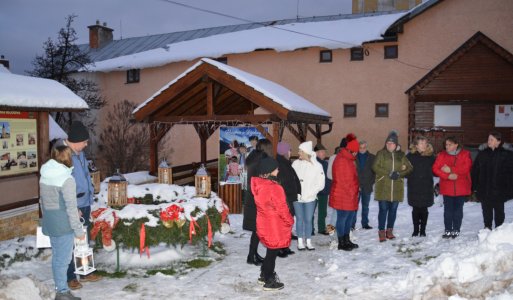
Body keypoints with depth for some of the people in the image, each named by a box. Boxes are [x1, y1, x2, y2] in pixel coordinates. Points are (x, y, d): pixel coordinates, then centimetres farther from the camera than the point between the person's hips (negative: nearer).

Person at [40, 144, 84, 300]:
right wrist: (79, 230, -10)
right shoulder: (67, 179, -19)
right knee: (63, 258, 3)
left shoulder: (44, 176, 5)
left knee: (57, 257, 17)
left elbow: (43, 201, 13)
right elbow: (71, 208, -18)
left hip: (50, 223, 8)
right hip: (64, 225, -8)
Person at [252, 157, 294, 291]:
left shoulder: (258, 185, -1)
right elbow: (282, 208, -19)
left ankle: (264, 275, 38)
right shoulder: (274, 188, -26)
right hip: (275, 226, -8)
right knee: (272, 252, 7)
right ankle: (269, 282, 20)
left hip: (263, 223, 8)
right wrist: (290, 221, -2)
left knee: (270, 250, 24)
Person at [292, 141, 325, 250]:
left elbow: (320, 184, -5)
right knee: (299, 219, 9)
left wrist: (308, 194, -12)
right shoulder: (296, 163, -3)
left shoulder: (317, 166, -7)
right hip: (297, 197, 1)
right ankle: (300, 241, 19)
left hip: (310, 198, -1)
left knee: (308, 220, 7)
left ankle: (308, 241, 20)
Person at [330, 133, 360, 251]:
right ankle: (341, 243, 8)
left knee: (350, 217, 14)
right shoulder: (341, 160, -16)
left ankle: (346, 240, 26)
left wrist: (354, 191, 15)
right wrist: (351, 192, -14)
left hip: (350, 195, 10)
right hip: (342, 196, -10)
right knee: (342, 218, -1)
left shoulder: (348, 159, 16)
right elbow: (342, 179, -20)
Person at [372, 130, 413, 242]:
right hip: (383, 187, -3)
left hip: (397, 188, 3)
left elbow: (409, 168, 6)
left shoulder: (401, 155, 9)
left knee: (393, 209, 10)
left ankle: (389, 230, 23)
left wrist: (399, 174, -12)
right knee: (383, 209, -2)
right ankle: (381, 232, 7)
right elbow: (375, 167, -9)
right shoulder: (381, 154, 1)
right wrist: (389, 173, -17)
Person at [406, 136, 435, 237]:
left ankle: (423, 230, 20)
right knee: (415, 210, 6)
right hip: (414, 188, -1)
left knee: (424, 210, 7)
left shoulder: (431, 157, 4)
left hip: (426, 188, 1)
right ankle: (415, 230, 19)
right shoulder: (410, 156, -1)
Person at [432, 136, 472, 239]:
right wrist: (447, 176, -17)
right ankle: (448, 230, 11)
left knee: (458, 210, 7)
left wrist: (451, 169, -16)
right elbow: (435, 169, -4)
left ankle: (456, 230, 16)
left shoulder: (465, 154, 1)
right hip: (447, 188, 1)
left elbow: (466, 167, -13)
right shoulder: (442, 155, 6)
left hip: (461, 188, -1)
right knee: (448, 210, 3)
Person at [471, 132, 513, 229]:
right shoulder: (482, 154, 6)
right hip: (484, 189, 3)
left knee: (499, 210, 8)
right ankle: (487, 228, 24)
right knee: (486, 210, 12)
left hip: (499, 189, -3)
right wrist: (474, 186, 1)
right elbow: (475, 171, 6)